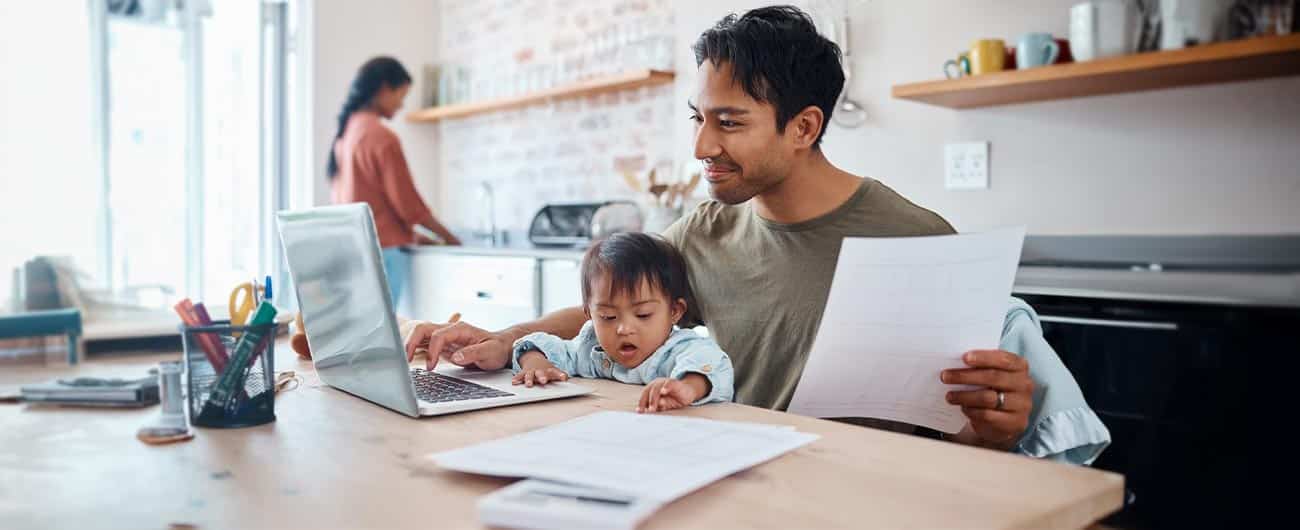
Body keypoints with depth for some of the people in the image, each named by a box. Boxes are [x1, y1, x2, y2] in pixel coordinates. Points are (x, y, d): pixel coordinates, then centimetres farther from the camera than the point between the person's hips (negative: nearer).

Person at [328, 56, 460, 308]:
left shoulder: (345, 132, 11)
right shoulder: (382, 137, -13)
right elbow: (407, 201, -12)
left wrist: (412, 235, 18)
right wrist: (448, 237, 2)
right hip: (382, 250, -8)